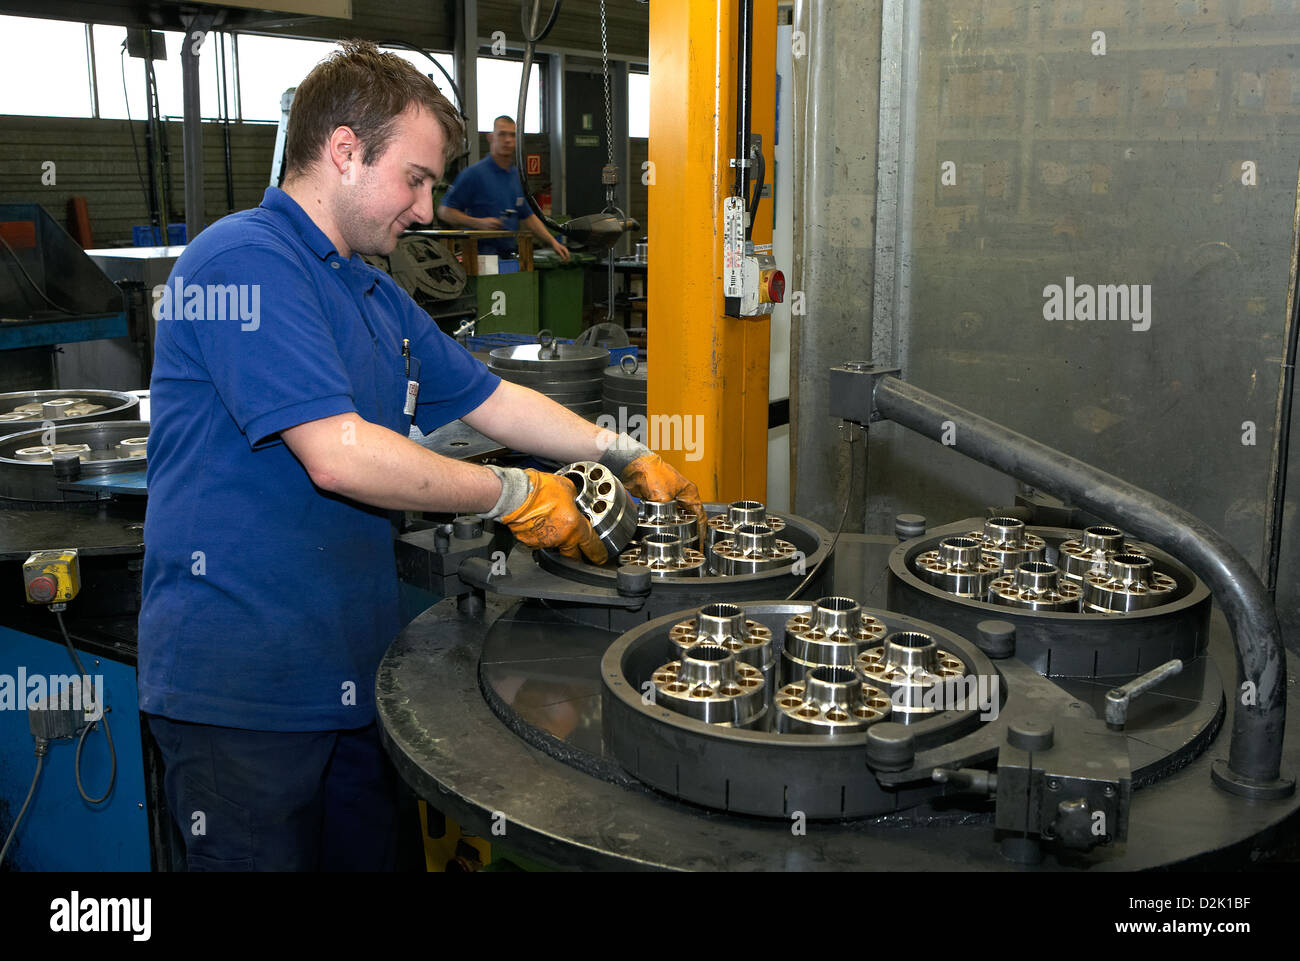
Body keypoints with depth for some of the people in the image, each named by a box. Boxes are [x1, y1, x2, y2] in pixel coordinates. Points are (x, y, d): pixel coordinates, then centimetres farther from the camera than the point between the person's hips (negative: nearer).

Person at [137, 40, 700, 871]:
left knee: (369, 854, 16)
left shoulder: (374, 294, 17)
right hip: (242, 685, -9)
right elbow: (339, 454, -25)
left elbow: (491, 399, 21)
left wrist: (627, 458, 12)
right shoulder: (245, 261, -16)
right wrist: (515, 496, -15)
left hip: (353, 671, 9)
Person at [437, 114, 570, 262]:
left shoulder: (517, 175, 16)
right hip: (482, 254, -6)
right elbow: (444, 211, -5)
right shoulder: (474, 173, -5)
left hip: (509, 254, 6)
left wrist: (553, 242, 15)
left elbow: (528, 216, 25)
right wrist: (479, 223, -17)